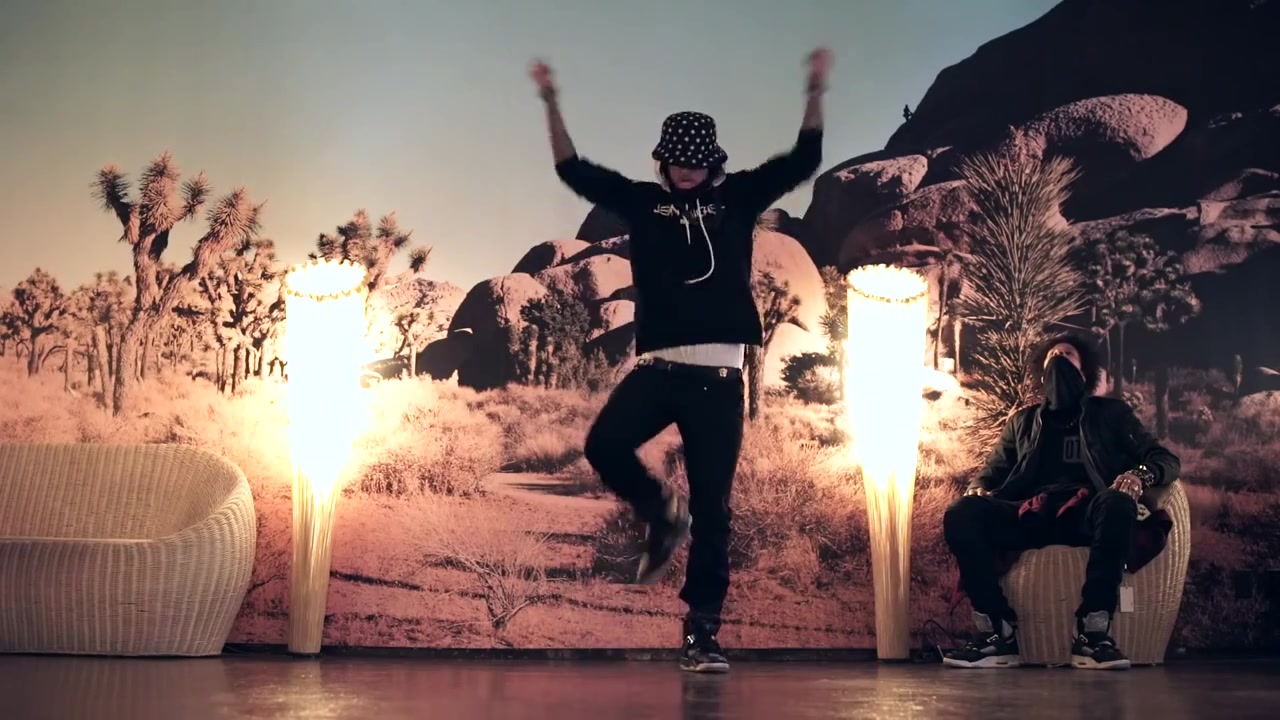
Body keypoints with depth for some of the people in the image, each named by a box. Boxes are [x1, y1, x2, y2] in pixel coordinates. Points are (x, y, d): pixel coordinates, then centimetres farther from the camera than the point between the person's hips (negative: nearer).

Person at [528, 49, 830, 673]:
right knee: (604, 445, -24)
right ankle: (662, 515, 7)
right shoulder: (642, 200, 13)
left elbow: (803, 161, 8)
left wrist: (815, 92, 0)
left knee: (712, 506, -1)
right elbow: (574, 170, 13)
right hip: (657, 366, 1)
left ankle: (702, 634, 7)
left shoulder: (737, 197, 12)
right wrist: (551, 103, 7)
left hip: (718, 373, -1)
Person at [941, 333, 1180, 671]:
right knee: (961, 513, -27)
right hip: (1031, 516, 2)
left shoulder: (1112, 413, 25)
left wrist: (1141, 474, -10)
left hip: (1087, 514, -2)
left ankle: (1092, 632, -36)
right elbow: (993, 471, 25)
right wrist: (978, 487, -2)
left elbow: (1167, 459, 16)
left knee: (1117, 503, -38)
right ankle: (1000, 632, -29)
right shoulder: (1023, 421, 31)